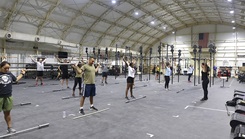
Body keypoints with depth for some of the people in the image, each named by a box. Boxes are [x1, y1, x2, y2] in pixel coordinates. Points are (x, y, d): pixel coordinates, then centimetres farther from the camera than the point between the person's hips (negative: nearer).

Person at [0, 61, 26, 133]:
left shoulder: (9, 74, 6)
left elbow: (16, 79, 23)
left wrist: (22, 73, 29)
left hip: (8, 97, 4)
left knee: (7, 113, 13)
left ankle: (9, 127, 21)